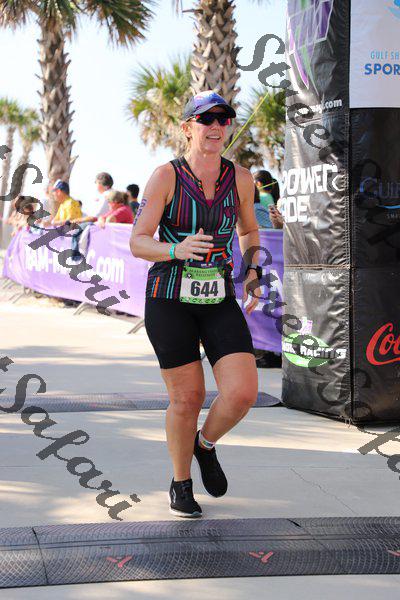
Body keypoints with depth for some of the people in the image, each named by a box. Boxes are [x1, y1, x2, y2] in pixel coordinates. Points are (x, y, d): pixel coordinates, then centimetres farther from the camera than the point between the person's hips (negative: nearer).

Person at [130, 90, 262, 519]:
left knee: (243, 392, -11)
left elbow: (249, 231, 19)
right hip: (169, 299, -3)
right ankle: (181, 484, 26)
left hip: (219, 300, 3)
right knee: (187, 398, 1)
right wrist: (178, 250, -28)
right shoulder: (166, 176, -8)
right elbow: (138, 243, -9)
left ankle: (205, 445, 22)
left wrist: (253, 272, 3)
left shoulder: (240, 177, 2)